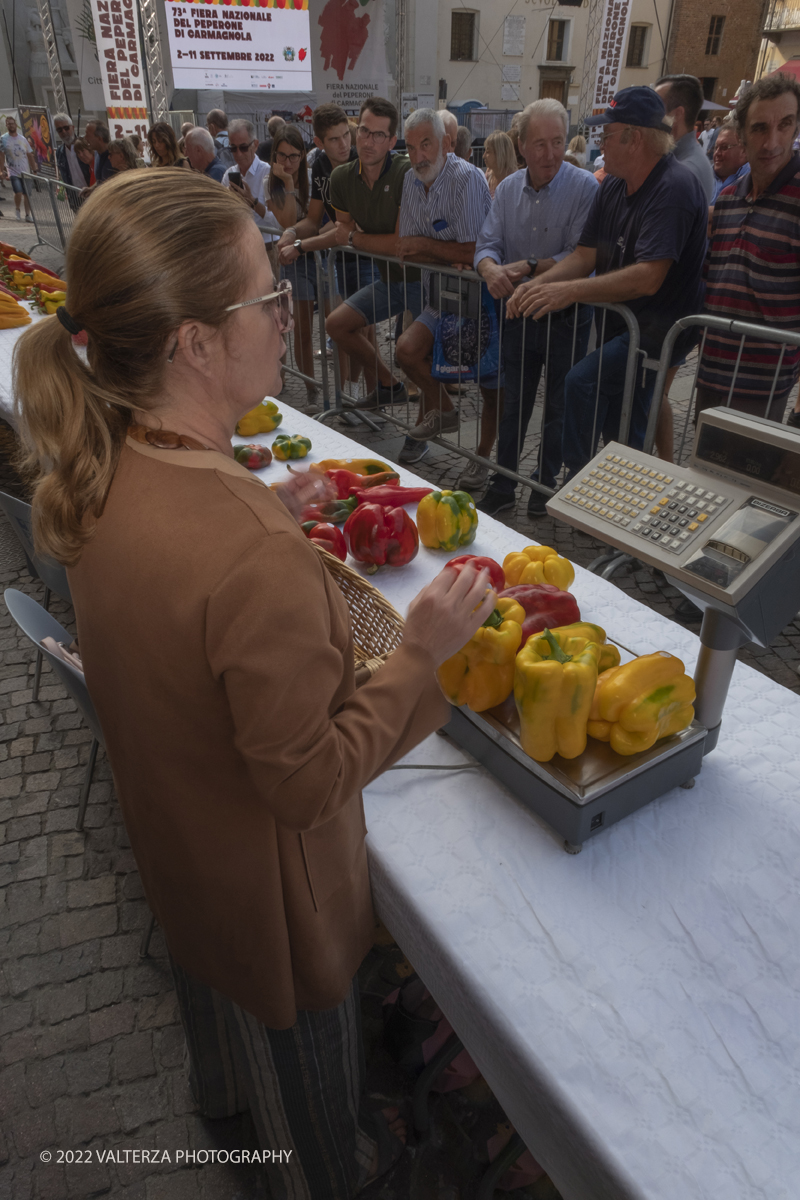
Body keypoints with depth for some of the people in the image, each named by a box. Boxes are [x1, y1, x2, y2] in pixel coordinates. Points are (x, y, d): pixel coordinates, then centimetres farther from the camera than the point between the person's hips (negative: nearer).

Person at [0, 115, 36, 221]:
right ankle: (17, 209, 9)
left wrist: (34, 171, 7)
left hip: (26, 172, 3)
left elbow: (30, 155, 12)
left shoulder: (23, 139, 9)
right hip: (13, 172, -3)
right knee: (18, 193, -17)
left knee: (27, 194, 3)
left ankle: (28, 215, 14)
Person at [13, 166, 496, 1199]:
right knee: (297, 1035, 27)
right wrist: (421, 654, -26)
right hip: (268, 875, -7)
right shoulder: (260, 562, -42)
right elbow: (309, 780, -31)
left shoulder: (96, 468, -16)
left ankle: (221, 1090, 71)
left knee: (209, 974, 37)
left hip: (169, 825, 7)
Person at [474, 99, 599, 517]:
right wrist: (492, 270, -25)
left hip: (567, 316, -4)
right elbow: (486, 245, -3)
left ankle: (545, 484, 27)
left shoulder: (584, 187, -11)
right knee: (513, 403, 12)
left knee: (558, 406, 9)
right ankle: (502, 486, 25)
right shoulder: (507, 189, 4)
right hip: (519, 312, 4)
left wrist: (528, 268, -23)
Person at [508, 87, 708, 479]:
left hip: (661, 328, -9)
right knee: (621, 436, 17)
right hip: (620, 322, 9)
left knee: (582, 383, -25)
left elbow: (648, 277, -31)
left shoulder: (674, 188, -20)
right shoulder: (612, 187, 7)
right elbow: (586, 255, 4)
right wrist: (538, 285, -15)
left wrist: (569, 291, -35)